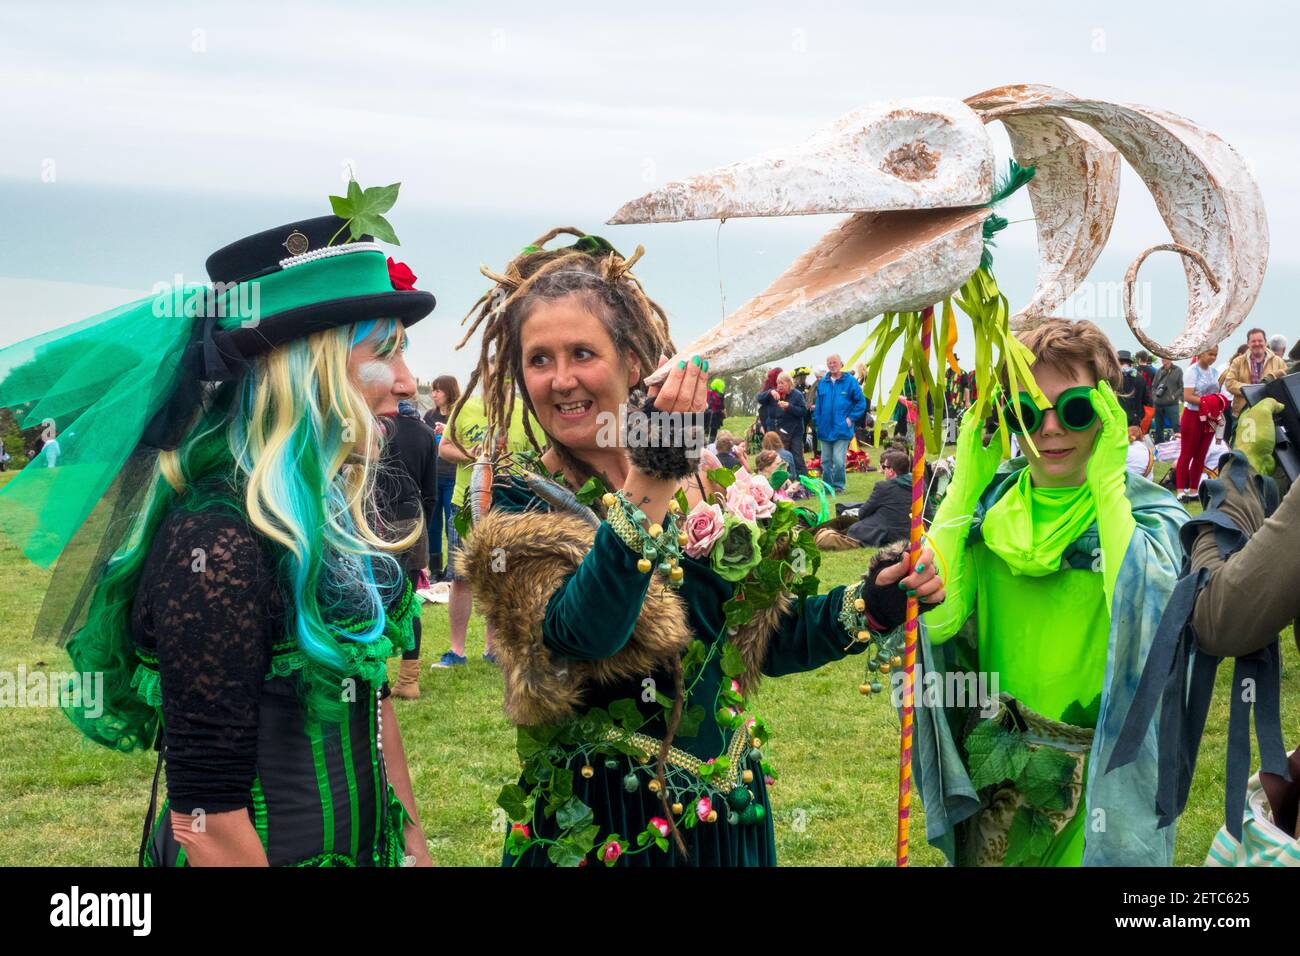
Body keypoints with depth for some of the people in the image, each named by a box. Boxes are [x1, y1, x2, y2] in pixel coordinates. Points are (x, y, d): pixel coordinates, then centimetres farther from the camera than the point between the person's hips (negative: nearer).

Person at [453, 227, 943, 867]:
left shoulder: (706, 486, 2)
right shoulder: (518, 505, -9)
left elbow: (766, 640, 10)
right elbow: (586, 632, -27)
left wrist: (871, 603, -5)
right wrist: (651, 476, -31)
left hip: (729, 814, 4)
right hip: (600, 829, -4)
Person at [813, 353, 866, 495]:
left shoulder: (850, 381, -3)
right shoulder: (823, 383, 9)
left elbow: (861, 402, 0)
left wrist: (850, 418, -6)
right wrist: (817, 420, 7)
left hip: (841, 429, -4)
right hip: (825, 429, 4)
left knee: (838, 460, -10)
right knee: (825, 461, 8)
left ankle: (838, 486, 4)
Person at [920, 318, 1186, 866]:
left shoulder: (1147, 513, -9)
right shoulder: (988, 503, -2)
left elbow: (1146, 624, -29)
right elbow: (934, 620, -17)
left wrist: (1107, 483, -24)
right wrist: (965, 483, -14)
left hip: (1101, 777, -2)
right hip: (990, 777, 3)